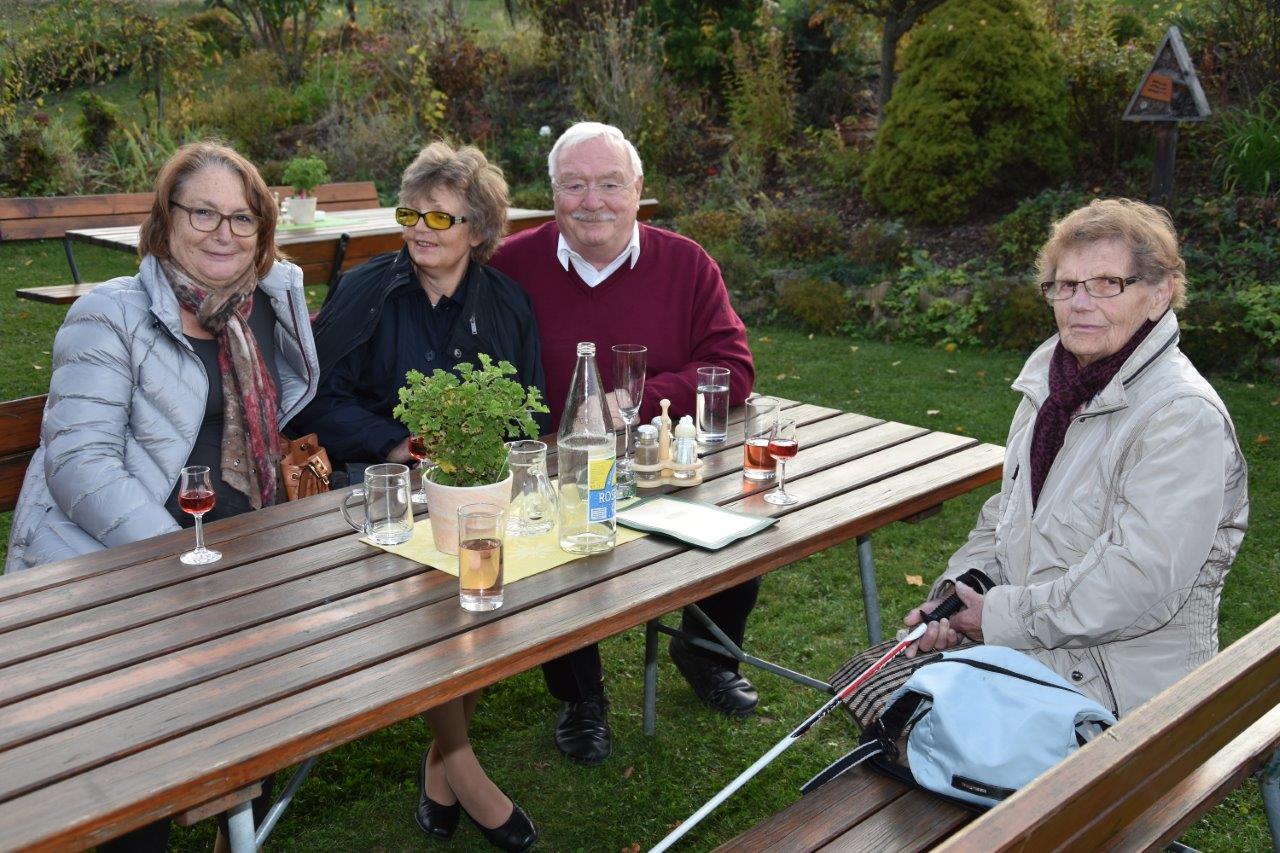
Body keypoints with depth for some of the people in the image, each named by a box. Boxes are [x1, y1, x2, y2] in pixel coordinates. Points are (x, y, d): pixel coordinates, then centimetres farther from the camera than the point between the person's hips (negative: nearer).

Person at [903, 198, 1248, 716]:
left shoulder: (1185, 418, -18)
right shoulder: (1049, 380, 8)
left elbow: (1137, 584, -26)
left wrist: (999, 617, -19)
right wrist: (957, 593, -2)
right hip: (1026, 655, 8)